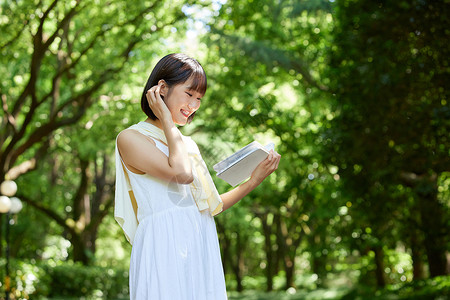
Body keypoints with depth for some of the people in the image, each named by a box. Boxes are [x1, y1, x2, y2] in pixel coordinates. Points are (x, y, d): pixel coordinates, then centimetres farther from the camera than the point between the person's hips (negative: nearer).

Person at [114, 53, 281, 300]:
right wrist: (166, 120, -5)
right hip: (165, 251, -6)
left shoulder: (188, 144, 19)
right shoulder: (130, 138, -2)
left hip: (202, 252, 7)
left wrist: (253, 181, 8)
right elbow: (182, 173, -17)